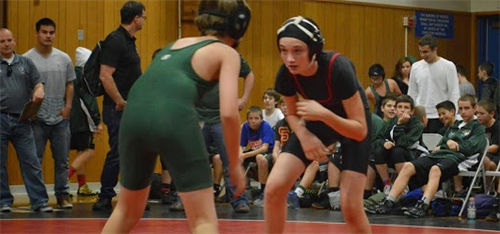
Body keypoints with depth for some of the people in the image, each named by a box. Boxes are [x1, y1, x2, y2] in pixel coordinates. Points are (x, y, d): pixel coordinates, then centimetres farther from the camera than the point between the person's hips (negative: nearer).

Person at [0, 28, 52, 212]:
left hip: (21, 119, 1)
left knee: (31, 162, -2)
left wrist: (39, 90, -11)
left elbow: (38, 82, 12)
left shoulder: (25, 63, 14)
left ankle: (39, 201, 1)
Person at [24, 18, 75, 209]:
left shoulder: (64, 59, 9)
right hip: (36, 119, -3)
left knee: (62, 160, 6)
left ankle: (62, 195, 13)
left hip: (60, 118, 3)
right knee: (34, 160, 0)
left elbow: (69, 85, 13)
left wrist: (68, 105, 0)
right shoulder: (27, 59, -2)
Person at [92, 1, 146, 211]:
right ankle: (105, 199, 1)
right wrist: (120, 102, -20)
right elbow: (105, 75, -22)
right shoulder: (115, 40, -15)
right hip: (118, 109, -10)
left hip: (131, 109, 10)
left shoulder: (129, 41, 15)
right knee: (117, 153, -6)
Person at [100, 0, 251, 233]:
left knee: (127, 210, 25)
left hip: (134, 115, 6)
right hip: (173, 118, -6)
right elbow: (228, 113, 1)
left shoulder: (178, 43, 31)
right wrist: (234, 164, 10)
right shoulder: (227, 53, 14)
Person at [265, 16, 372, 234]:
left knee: (350, 207, -12)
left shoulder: (338, 68, -36)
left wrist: (324, 114, -44)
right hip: (317, 123, 4)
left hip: (351, 127, -4)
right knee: (274, 188, -14)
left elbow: (360, 131, -31)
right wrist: (304, 136, -21)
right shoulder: (286, 74, -23)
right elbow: (292, 113, -1)